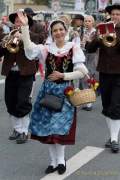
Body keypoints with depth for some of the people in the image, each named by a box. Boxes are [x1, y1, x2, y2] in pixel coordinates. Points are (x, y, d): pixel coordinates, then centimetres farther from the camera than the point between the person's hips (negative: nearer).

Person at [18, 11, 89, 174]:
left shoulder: (73, 48, -4)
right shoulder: (46, 48, 2)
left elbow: (81, 72, -7)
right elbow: (29, 48, -16)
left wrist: (62, 75, -13)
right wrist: (25, 26, -20)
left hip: (64, 91, -3)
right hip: (48, 90, 3)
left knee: (59, 127, -3)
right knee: (47, 126, 7)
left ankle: (60, 159, 20)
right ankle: (53, 161, 23)